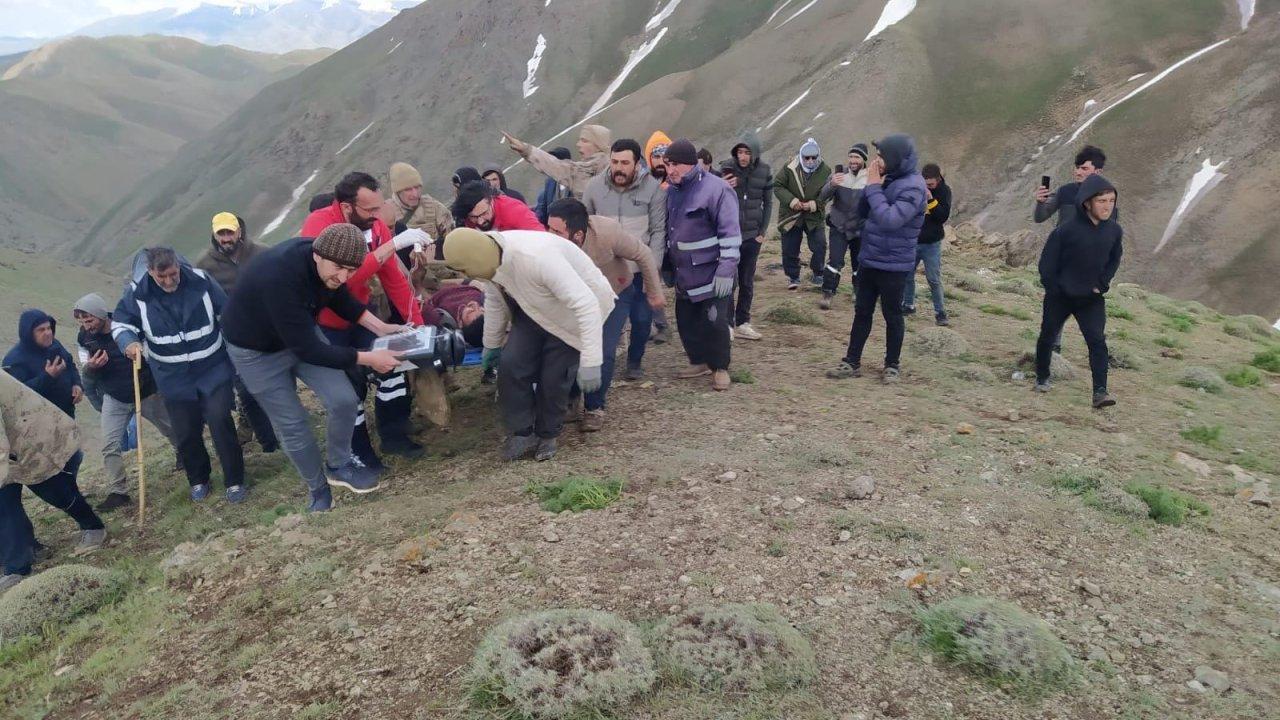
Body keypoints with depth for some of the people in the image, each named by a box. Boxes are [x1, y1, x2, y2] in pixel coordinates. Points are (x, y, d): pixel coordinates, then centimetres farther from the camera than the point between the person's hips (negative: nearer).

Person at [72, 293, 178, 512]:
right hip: (115, 399, 2)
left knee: (173, 430, 16)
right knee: (110, 446, -7)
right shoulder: (84, 338, -7)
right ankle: (117, 492, 1)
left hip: (147, 393, -2)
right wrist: (89, 367, -23)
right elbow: (85, 374, 0)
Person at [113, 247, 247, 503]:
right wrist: (129, 342, -22)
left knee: (220, 421, -13)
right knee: (186, 433, 6)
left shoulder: (201, 281, -11)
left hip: (214, 370, -1)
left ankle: (235, 480, 4)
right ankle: (198, 480, 32)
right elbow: (120, 323, 1)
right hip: (175, 379, 2)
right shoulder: (137, 292, -11)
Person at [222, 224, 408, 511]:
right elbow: (308, 349, -35)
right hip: (256, 349, -5)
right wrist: (368, 359, -29)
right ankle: (317, 486, 26)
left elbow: (339, 297, 4)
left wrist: (380, 327, -5)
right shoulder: (281, 278, -41)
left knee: (344, 400, -6)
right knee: (292, 423, 1)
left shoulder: (325, 263, -20)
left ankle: (339, 465, 19)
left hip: (302, 331, 6)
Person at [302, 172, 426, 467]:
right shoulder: (319, 226, -28)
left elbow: (394, 277, -6)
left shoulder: (375, 225, -10)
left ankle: (394, 434, 14)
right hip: (326, 323, -5)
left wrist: (416, 321, -11)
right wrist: (391, 245, -42)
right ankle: (359, 452, 18)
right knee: (350, 385, -3)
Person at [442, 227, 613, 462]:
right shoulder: (488, 256, -16)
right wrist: (491, 345, 17)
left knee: (553, 377, -6)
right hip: (535, 309, 6)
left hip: (578, 310, -6)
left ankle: (547, 435, 20)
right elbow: (495, 302, 4)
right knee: (511, 365, -7)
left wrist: (590, 362, -43)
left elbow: (586, 304, -41)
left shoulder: (535, 257, -41)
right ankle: (522, 433, 10)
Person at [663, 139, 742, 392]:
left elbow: (730, 233, -18)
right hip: (684, 273, 7)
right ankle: (699, 361, 30)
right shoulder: (672, 191, 8)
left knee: (714, 321, -4)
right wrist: (667, 265, 20)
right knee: (685, 320, 12)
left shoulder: (716, 189, -16)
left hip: (711, 273, -7)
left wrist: (726, 271, -21)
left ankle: (720, 367, 14)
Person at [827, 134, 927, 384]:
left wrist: (874, 187, -21)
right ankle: (852, 362, 19)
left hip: (893, 265, -8)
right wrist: (871, 186, -6)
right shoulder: (888, 179, 7)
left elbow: (890, 220, -30)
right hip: (868, 260, 8)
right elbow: (862, 212, 10)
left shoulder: (912, 187, -18)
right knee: (862, 312, 11)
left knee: (892, 316, 6)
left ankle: (892, 365, 20)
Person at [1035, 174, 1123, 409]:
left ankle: (1100, 391, -11)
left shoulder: (1114, 230, -6)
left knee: (1097, 341, -10)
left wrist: (1102, 284, 1)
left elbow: (1114, 259, 12)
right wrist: (1052, 288, -11)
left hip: (1092, 298, 2)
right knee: (1048, 336, 14)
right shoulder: (1067, 230, -20)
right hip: (1059, 296, -2)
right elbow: (1047, 262, -11)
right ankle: (1042, 378, 35)